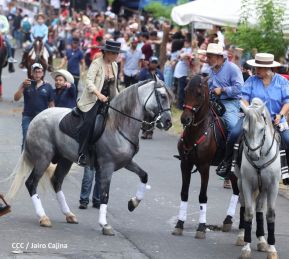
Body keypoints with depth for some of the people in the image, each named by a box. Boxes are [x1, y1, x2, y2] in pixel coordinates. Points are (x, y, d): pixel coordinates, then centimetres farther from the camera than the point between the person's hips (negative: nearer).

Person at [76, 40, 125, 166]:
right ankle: (82, 154, -25)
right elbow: (89, 82, -21)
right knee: (89, 121, -26)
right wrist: (99, 95, -34)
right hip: (93, 99, -7)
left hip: (107, 100, 7)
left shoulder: (114, 65, 12)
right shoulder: (96, 64, -10)